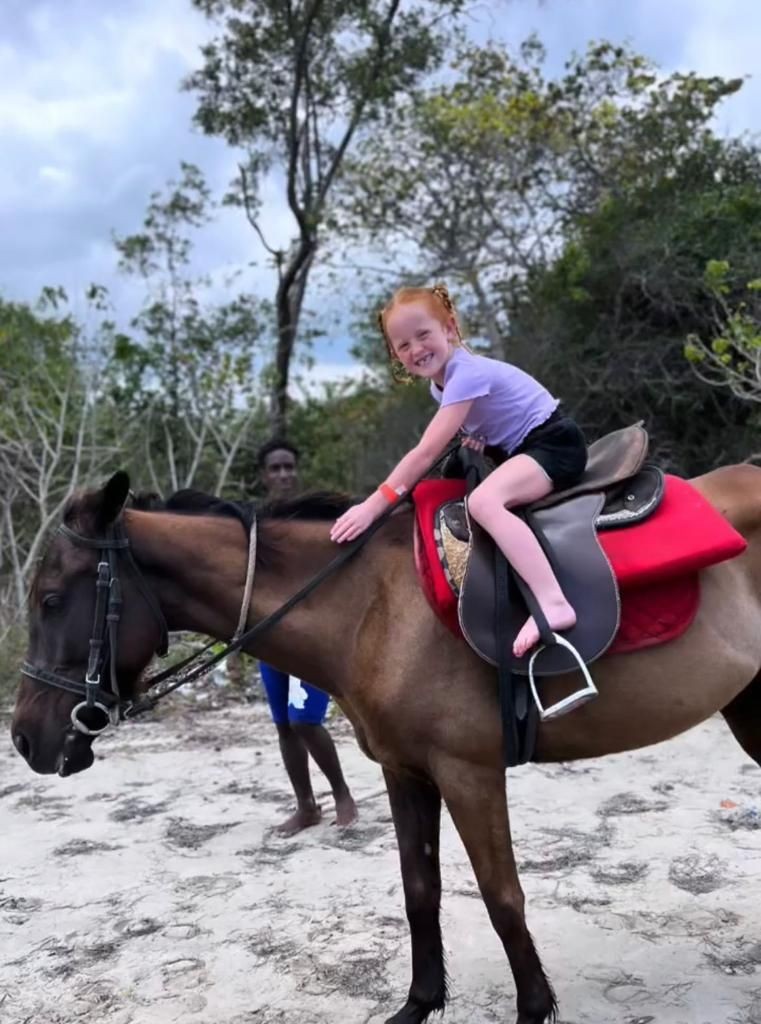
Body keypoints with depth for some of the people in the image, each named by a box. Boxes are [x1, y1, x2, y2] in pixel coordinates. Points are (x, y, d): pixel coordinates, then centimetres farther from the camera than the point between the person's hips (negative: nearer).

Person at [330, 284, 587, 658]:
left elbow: (426, 452, -26)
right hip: (527, 449, 11)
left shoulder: (467, 373, -21)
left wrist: (372, 506, -25)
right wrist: (475, 436, 2)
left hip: (555, 444, -11)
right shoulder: (441, 381, 9)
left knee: (483, 501, -34)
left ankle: (553, 603, -45)